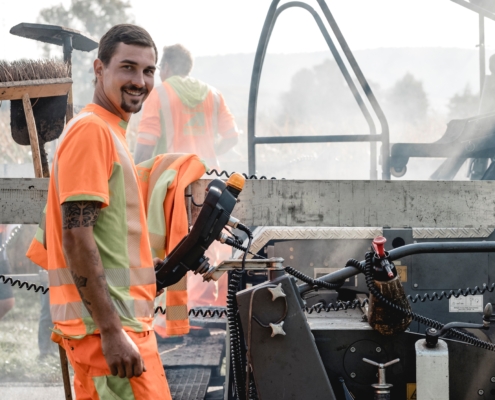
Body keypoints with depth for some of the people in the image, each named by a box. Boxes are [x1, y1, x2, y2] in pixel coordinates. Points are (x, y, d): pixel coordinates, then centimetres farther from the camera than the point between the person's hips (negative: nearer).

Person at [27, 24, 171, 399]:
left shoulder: (108, 131, 17)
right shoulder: (92, 130, -12)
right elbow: (76, 238, -19)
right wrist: (111, 330, -22)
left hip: (117, 321, 10)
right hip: (108, 325, -10)